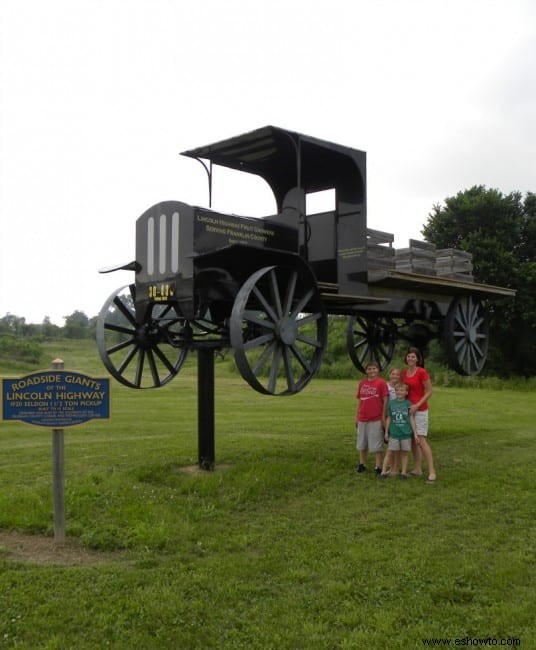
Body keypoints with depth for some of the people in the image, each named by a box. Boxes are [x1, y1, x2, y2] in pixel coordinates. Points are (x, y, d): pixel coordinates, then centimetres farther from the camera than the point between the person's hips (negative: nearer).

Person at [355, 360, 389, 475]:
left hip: (376, 419, -5)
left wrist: (383, 417, -10)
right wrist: (356, 417, 11)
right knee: (362, 443, 14)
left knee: (376, 444, 1)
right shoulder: (362, 383, 7)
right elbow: (360, 401, 12)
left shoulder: (381, 382, -7)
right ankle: (362, 464, 27)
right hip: (362, 418, 5)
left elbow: (385, 401, -7)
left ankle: (378, 466, 10)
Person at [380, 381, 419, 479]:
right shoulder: (391, 403, 1)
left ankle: (404, 472, 18)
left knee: (404, 452, 8)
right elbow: (388, 418, 7)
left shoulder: (408, 403, -2)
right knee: (390, 452, 1)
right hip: (394, 433, 0)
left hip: (406, 433, 0)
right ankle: (384, 471, 4)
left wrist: (415, 433, -1)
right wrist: (386, 432, 8)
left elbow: (412, 419, 0)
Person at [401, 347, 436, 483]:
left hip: (420, 410, -7)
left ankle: (432, 472, -10)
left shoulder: (422, 372, -12)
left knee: (421, 440, -12)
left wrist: (417, 405, -18)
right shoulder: (404, 372, 8)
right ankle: (417, 469, 19)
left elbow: (429, 392, -11)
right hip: (408, 408, 7)